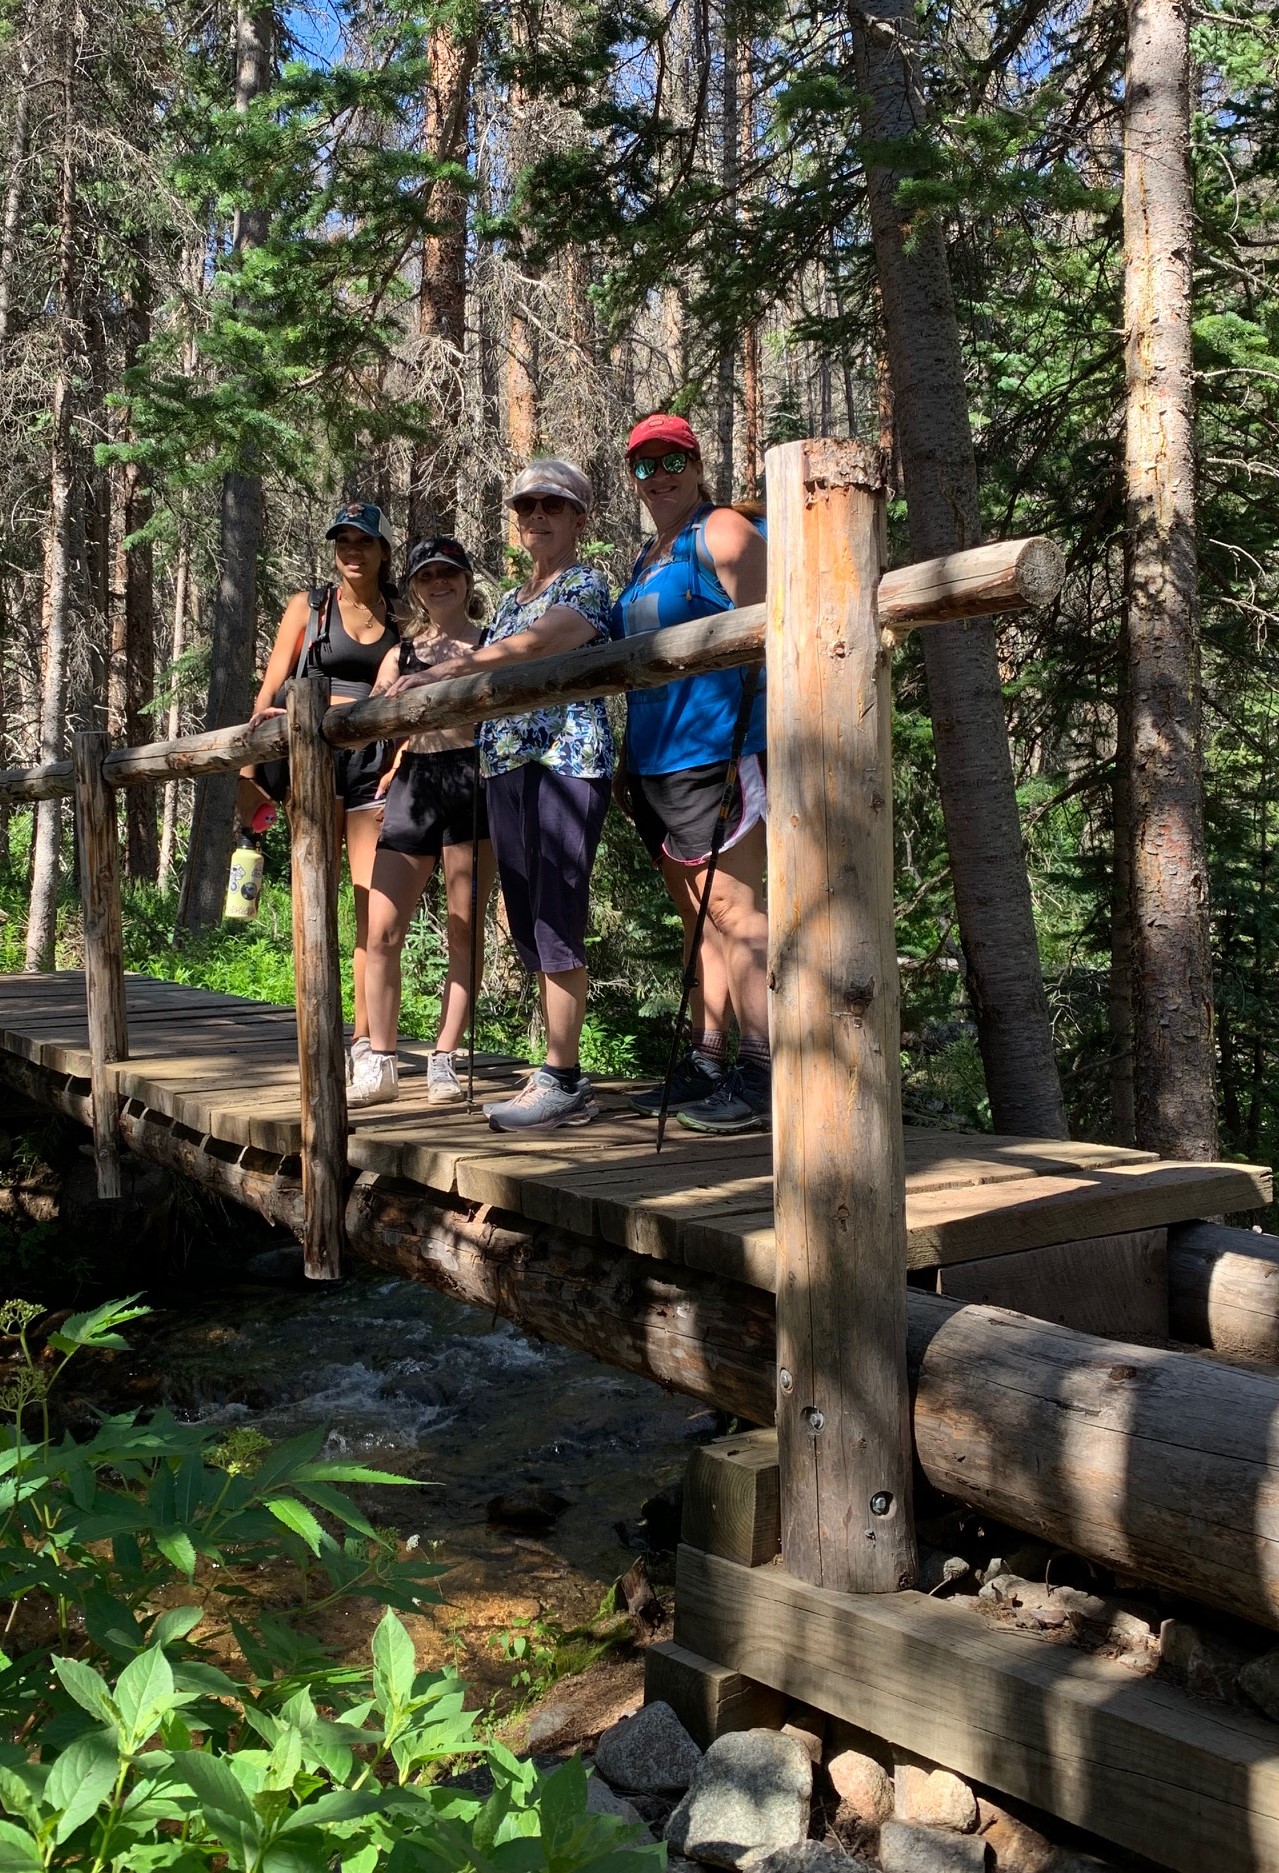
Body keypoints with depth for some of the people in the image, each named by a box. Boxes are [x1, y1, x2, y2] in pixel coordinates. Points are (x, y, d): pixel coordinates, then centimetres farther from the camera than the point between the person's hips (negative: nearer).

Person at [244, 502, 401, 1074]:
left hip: (376, 758, 1)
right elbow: (271, 689, 6)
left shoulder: (401, 616, 12)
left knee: (374, 902, -3)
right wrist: (249, 768, -6)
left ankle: (365, 1037, 4)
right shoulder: (308, 607, 10)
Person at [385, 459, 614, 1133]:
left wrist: (447, 668, -28)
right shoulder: (511, 599, 24)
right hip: (505, 767, 8)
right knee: (533, 928, 6)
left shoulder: (584, 585, 0)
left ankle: (562, 1084, -7)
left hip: (565, 761, -8)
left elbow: (538, 641, -19)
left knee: (556, 925, -11)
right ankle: (561, 1079, 11)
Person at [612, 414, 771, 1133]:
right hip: (656, 755, 9)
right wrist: (629, 756, 23)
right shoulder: (648, 555, 23)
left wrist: (755, 740, -21)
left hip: (715, 747, -9)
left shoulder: (722, 531, -3)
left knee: (733, 906, -12)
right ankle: (706, 1065, 17)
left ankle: (765, 1079, -11)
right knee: (697, 913, 11)